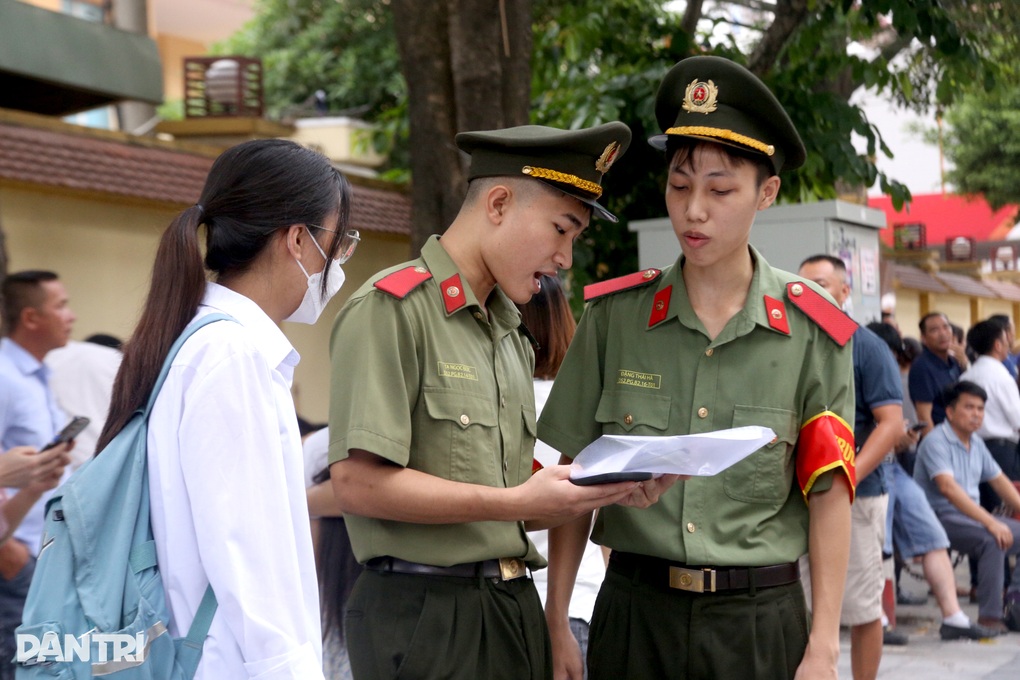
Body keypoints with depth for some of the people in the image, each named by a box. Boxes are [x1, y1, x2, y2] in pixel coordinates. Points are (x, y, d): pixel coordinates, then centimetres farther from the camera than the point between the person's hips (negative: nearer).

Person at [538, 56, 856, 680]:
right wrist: (557, 623, 1)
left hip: (759, 620, -1)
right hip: (634, 609, 1)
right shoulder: (615, 316, 1)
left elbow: (829, 497, -2)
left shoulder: (812, 332, -2)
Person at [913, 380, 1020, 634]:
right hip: (940, 517, -9)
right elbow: (948, 488, -28)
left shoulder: (976, 444, 13)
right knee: (992, 539, -31)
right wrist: (990, 522, -33)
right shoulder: (936, 442, -15)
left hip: (973, 516, 9)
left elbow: (999, 481, 23)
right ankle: (989, 617, -27)